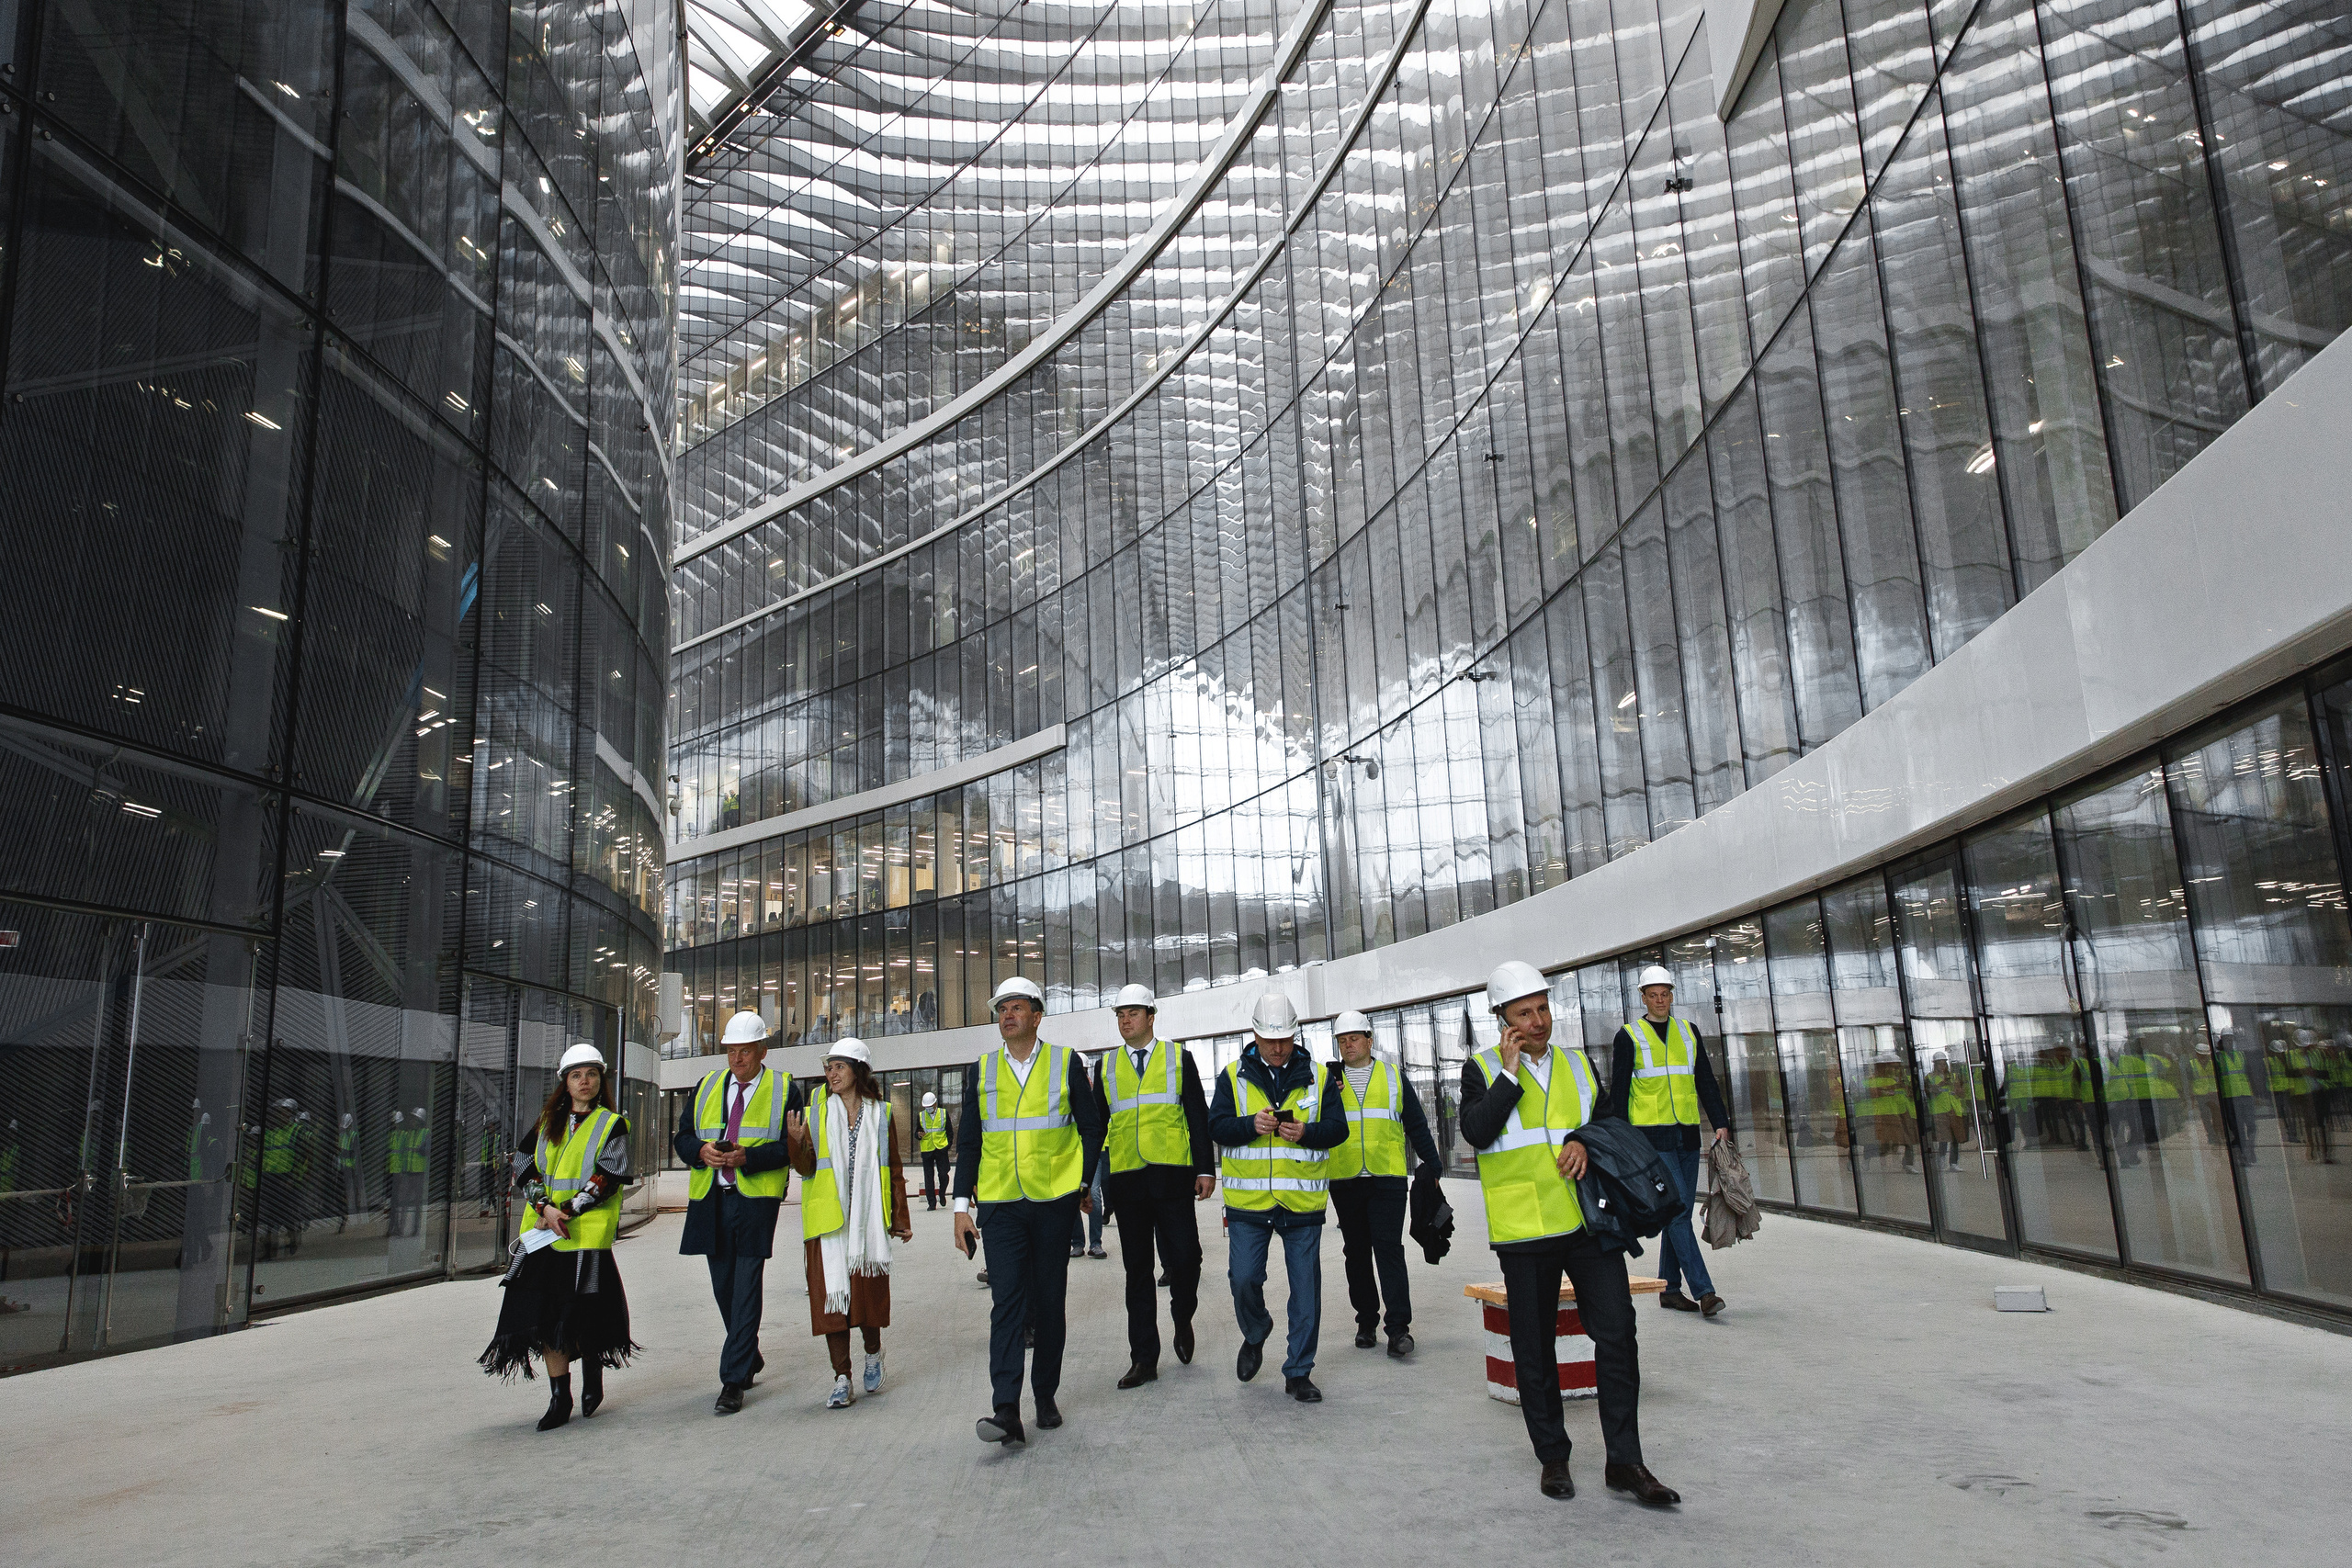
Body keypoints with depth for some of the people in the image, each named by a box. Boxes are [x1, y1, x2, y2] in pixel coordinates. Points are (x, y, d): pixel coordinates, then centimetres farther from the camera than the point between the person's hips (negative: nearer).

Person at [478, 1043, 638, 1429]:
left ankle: (592, 1371, 26)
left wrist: (567, 1212, -15)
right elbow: (525, 1167, 6)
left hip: (587, 1235, -4)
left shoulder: (612, 1125, 2)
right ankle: (560, 1398, 12)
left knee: (581, 1316, -3)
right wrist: (545, 1208, -10)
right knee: (545, 1315, 1)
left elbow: (607, 1178, -7)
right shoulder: (548, 1122, 15)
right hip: (543, 1235, 4)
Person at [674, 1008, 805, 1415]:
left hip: (756, 1200, -5)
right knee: (724, 1287, 14)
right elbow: (682, 1138, 13)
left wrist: (747, 1157, -19)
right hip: (710, 1200, 5)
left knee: (746, 1290, -8)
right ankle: (750, 1359, 34)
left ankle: (733, 1381, -4)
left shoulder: (785, 1089, 1)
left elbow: (792, 1146, -7)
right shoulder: (707, 1087, 14)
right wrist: (702, 1151, -9)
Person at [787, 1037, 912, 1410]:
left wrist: (901, 1218, 8)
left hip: (869, 1217, 0)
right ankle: (842, 1380, 3)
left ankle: (873, 1353, 32)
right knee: (831, 1291, -4)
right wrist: (796, 1141, -19)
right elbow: (806, 1168, 1)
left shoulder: (880, 1113, 6)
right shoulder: (817, 1111, 5)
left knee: (870, 1289, 4)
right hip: (828, 1218, 0)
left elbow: (895, 1169, 9)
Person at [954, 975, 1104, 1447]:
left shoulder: (1066, 1063, 2)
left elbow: (1091, 1126, 7)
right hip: (999, 1204, 1)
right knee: (1006, 1303, -7)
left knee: (1049, 1303, 8)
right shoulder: (980, 1071, 7)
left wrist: (1083, 1183, -1)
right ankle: (1006, 1412, -10)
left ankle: (1046, 1398, 23)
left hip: (1054, 1201, 0)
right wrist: (961, 1205, 4)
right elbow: (968, 1141, 9)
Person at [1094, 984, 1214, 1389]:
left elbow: (1199, 1117, 5)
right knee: (1137, 1270, 6)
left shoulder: (1179, 1057, 7)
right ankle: (1144, 1359, 14)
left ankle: (1182, 1320, 25)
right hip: (1126, 1179, 2)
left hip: (1172, 1174, -2)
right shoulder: (1107, 1066, 12)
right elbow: (1096, 1125, 14)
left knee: (1183, 1257, -7)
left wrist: (1205, 1170, -1)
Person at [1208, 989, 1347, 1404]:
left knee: (1306, 1290, 4)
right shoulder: (1233, 1077, 3)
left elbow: (1338, 1129, 2)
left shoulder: (1317, 1078, 5)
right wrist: (1250, 1125, -21)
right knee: (1243, 1279, -2)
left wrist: (1306, 1132, -18)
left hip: (1302, 1203, 1)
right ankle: (1255, 1332, 31)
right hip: (1248, 1202, 0)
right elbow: (1217, 1126, -2)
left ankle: (1298, 1372, 18)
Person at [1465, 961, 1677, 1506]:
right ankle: (1552, 1456, 23)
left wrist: (1584, 1140, -7)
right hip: (1523, 1230, -2)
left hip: (1588, 1220, 3)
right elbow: (1476, 1132, -14)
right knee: (1534, 1349, 7)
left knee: (1617, 1333, -3)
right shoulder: (1483, 1068, 0)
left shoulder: (1577, 1065, 12)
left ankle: (1624, 1461, 7)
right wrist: (1510, 1073, -15)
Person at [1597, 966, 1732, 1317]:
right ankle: (1704, 1291, -13)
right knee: (1677, 1211, -12)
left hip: (1687, 1136, 5)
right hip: (1651, 1137, -5)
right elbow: (1618, 1091, -1)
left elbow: (1706, 1082, 14)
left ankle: (1669, 1289, 18)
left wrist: (1721, 1122, 2)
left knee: (1678, 1214, 9)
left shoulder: (1689, 1032, 13)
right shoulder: (1628, 1037, 0)